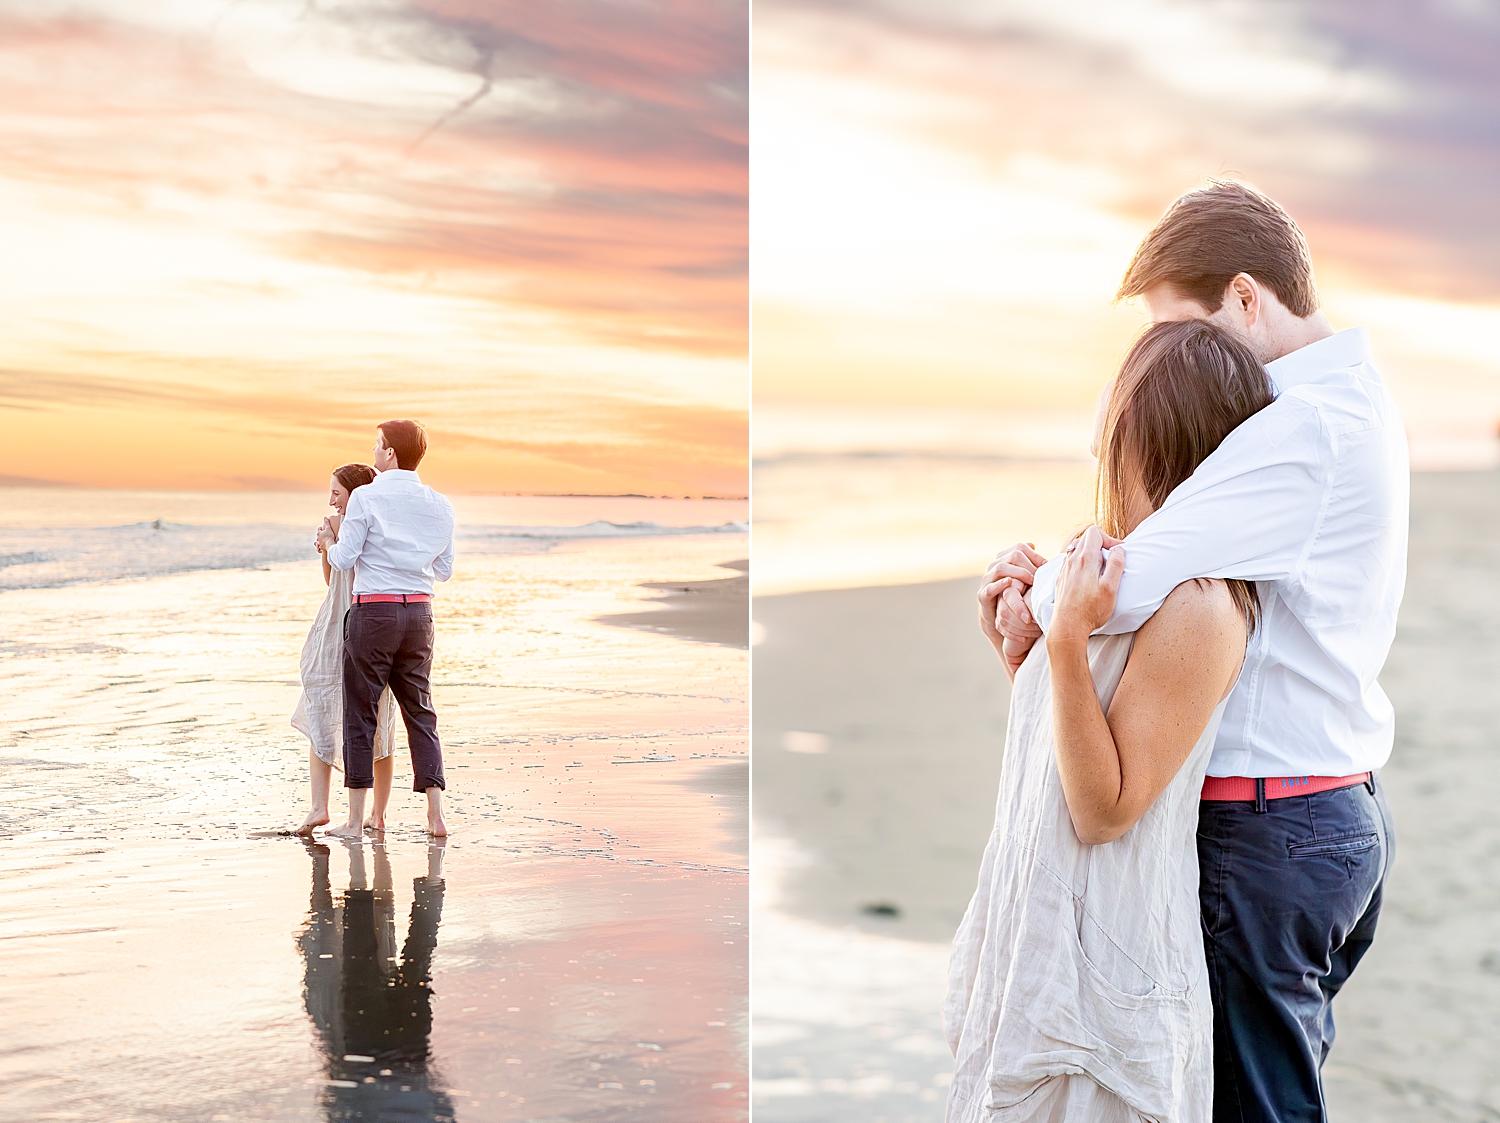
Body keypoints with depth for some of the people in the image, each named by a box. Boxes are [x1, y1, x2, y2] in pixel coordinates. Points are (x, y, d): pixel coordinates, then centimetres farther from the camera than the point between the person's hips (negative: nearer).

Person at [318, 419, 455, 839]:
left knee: (360, 715, 3)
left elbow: (344, 560, -10)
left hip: (374, 611, -4)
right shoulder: (440, 505, 7)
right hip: (419, 612, 5)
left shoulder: (366, 497, -9)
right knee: (420, 714, 10)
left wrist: (329, 542, 12)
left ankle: (355, 821, 4)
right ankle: (436, 816, 4)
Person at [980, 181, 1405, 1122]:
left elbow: (1131, 583, -28)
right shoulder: (1358, 400, 13)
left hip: (1266, 828, -10)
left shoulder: (1304, 426, -21)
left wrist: (1034, 613, -7)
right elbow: (1188, 548, 15)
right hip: (1351, 808, 10)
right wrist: (1051, 574, 0)